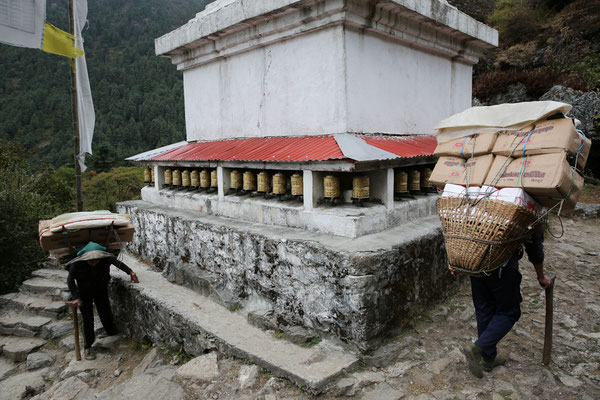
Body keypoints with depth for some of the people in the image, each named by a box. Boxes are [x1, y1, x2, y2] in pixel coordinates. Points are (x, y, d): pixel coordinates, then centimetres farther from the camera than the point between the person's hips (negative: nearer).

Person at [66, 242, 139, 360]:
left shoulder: (106, 258, -28)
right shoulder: (77, 264, -30)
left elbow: (118, 263, -9)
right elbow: (70, 280, -14)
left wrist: (131, 272, -17)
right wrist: (76, 297, -17)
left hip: (101, 290, 1)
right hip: (84, 293, -1)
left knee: (105, 315, 4)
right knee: (87, 319, -2)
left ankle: (113, 333, 30)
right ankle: (87, 347, 13)